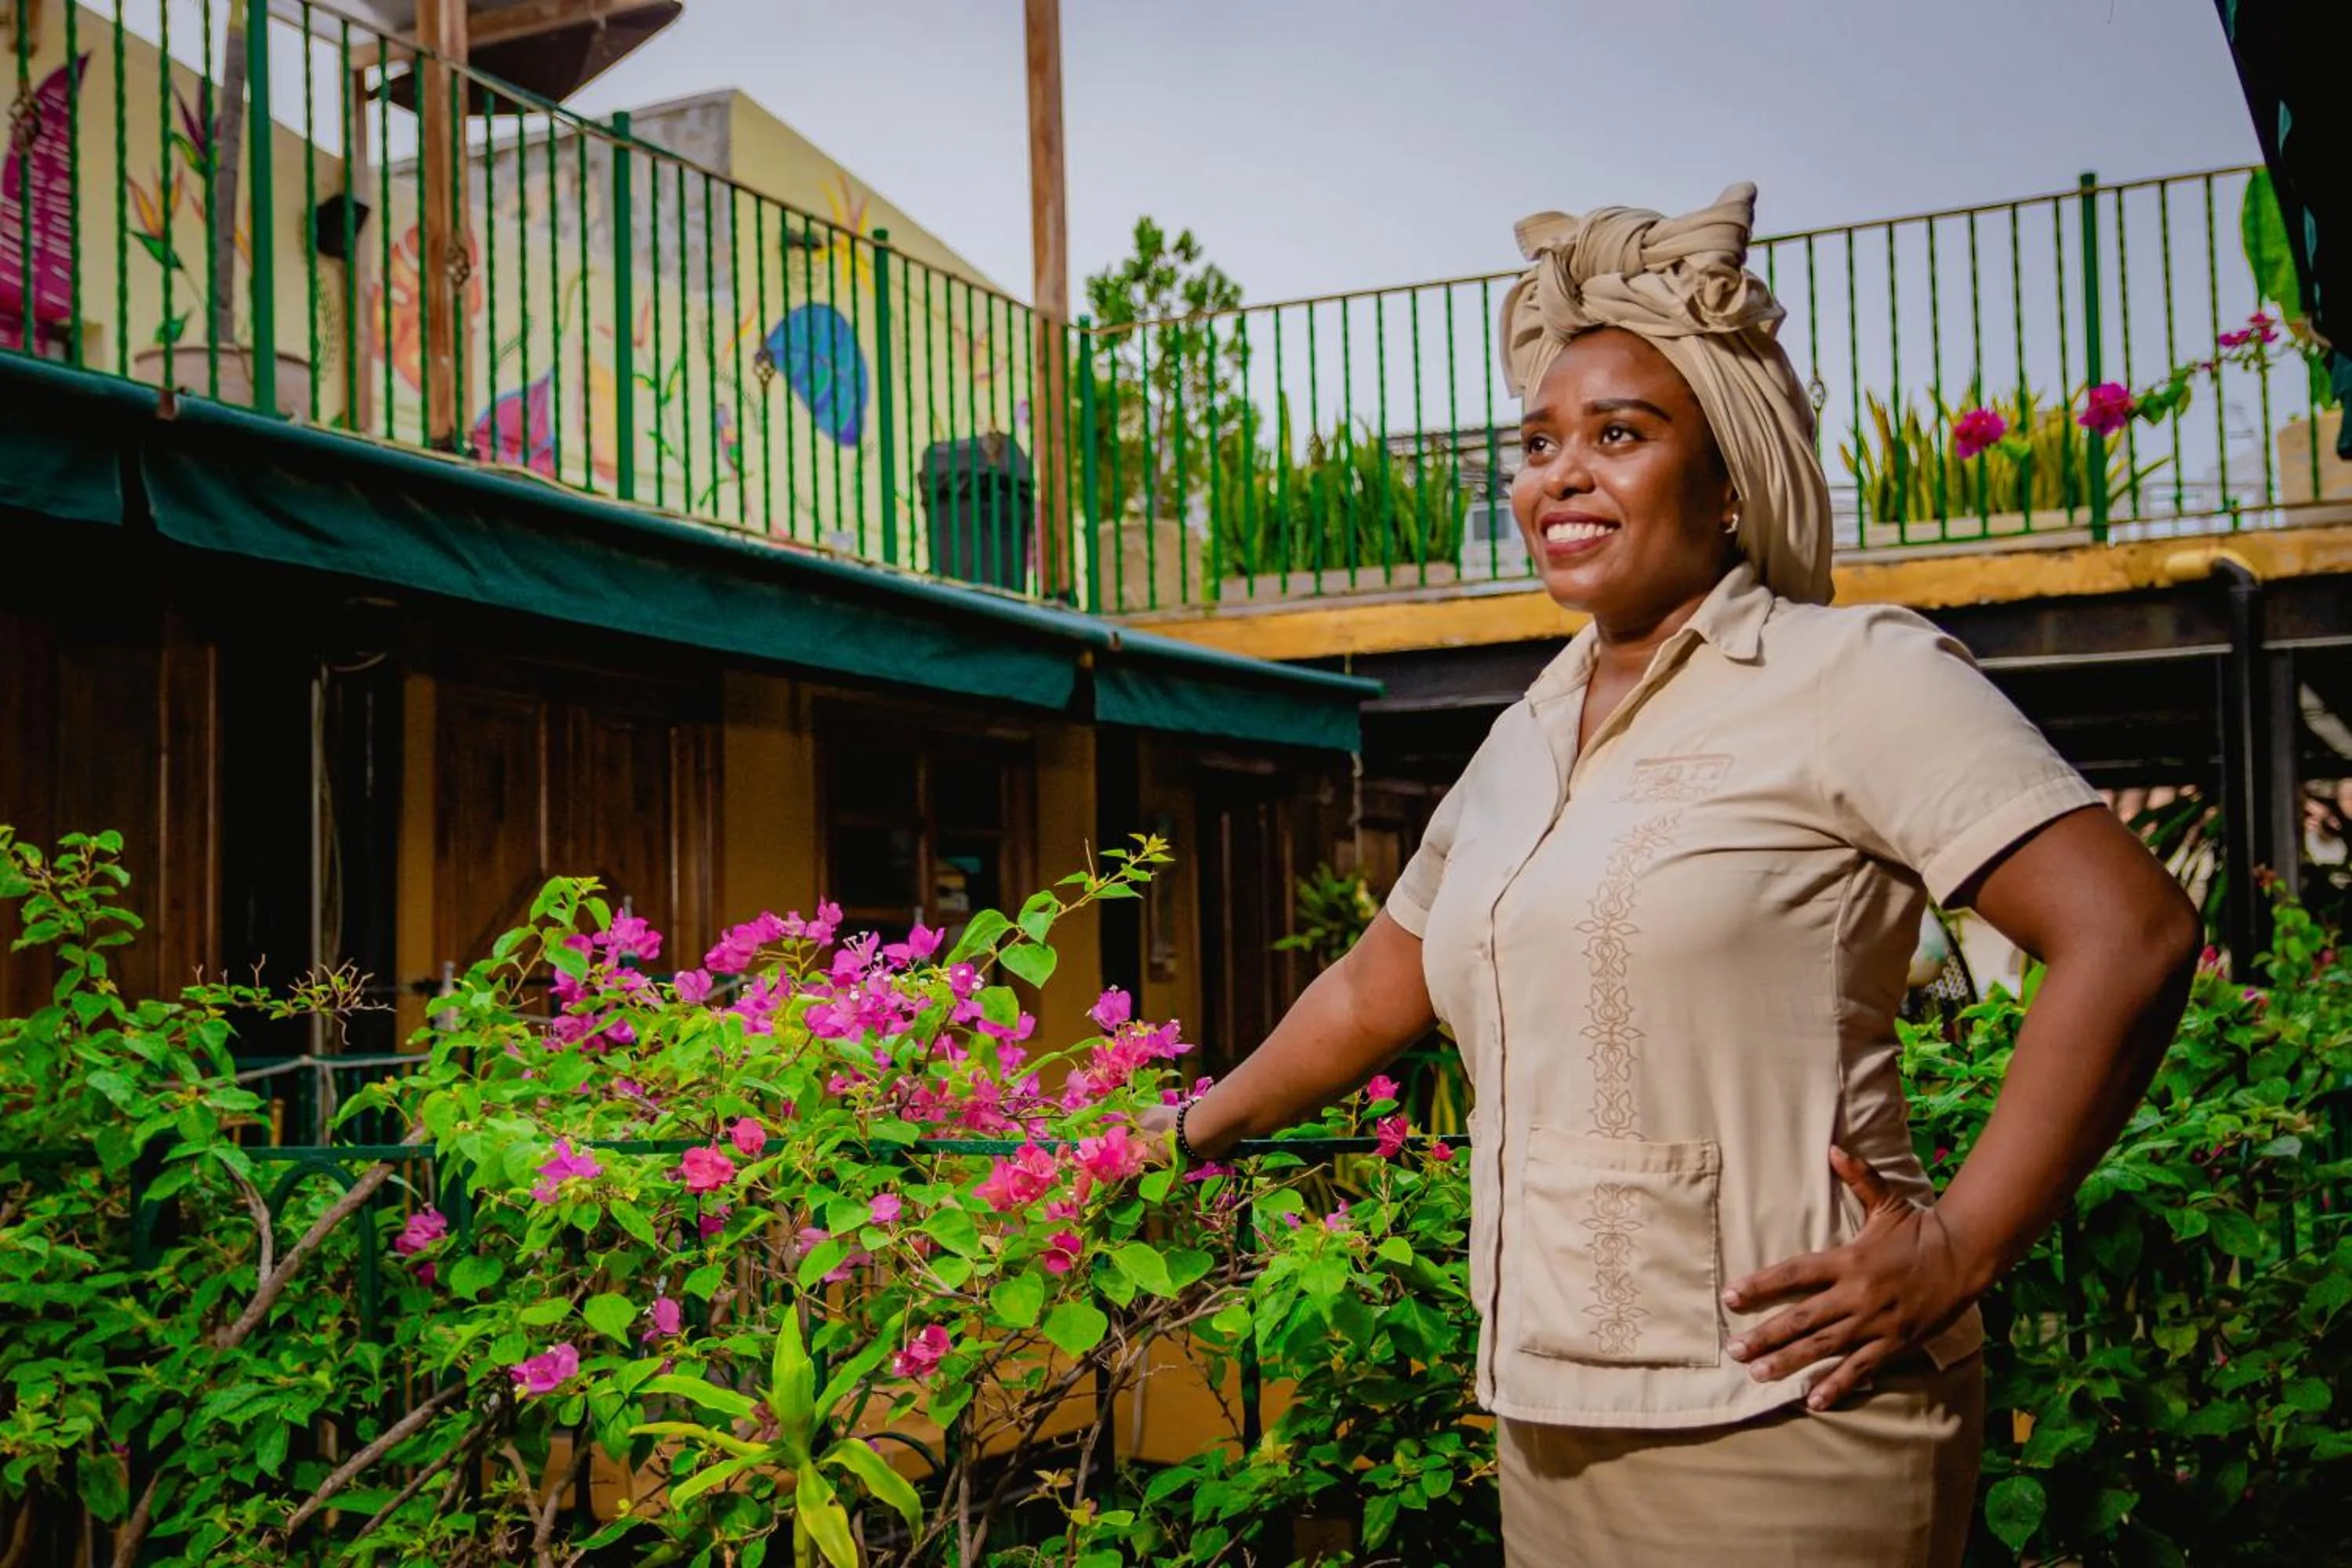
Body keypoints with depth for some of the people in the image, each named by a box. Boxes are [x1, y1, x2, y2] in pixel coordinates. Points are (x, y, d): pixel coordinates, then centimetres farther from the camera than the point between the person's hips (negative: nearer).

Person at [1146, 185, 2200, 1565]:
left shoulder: (1855, 676, -7)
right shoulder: (1527, 742, 13)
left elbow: (2131, 934, -14)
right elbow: (1376, 992, 24)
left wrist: (1962, 1251, -16)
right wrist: (1190, 1132, 32)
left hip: (1777, 1419, -6)